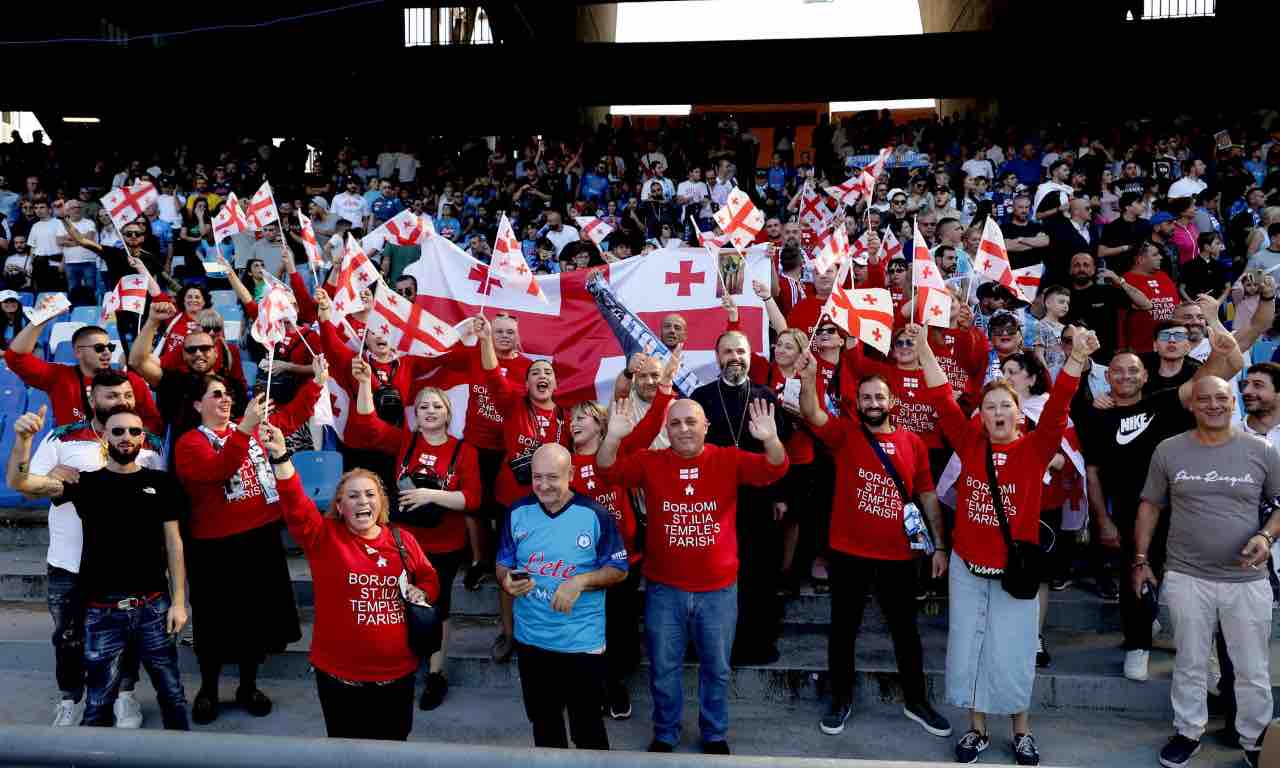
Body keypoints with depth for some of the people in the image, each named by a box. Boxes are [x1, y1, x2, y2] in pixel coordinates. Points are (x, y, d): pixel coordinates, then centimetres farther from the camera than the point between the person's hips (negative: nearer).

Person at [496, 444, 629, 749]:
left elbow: (619, 570, -7)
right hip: (531, 639, 4)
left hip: (582, 641, -4)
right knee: (542, 721, 22)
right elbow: (503, 564, 6)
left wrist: (580, 581, -22)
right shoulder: (517, 513, -2)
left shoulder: (595, 515, -12)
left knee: (587, 725, 8)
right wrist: (507, 581, -16)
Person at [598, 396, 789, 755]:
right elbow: (610, 471, -16)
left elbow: (773, 470, -18)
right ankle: (665, 735, 36)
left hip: (718, 589, 0)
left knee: (716, 668, 17)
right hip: (664, 588, 1)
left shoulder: (729, 459, -7)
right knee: (664, 669, 15)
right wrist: (613, 437, -36)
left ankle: (715, 735, 37)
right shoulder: (650, 462, -5)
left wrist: (770, 439, -39)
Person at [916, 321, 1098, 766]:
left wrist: (1076, 359, -30)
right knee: (967, 649, 10)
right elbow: (942, 400, -6)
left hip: (1016, 568, -2)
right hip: (966, 567, 2)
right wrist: (924, 349, -14)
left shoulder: (1035, 448, -5)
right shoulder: (969, 443, -1)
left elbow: (1057, 408, -17)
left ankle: (1022, 732, 27)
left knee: (1011, 654, 6)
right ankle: (977, 728, 26)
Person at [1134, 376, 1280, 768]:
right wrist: (1140, 559, 4)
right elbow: (1150, 506, 6)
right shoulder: (1168, 450, -1)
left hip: (1248, 579, 0)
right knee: (1189, 664, 12)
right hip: (1186, 577, 0)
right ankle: (1188, 732, 29)